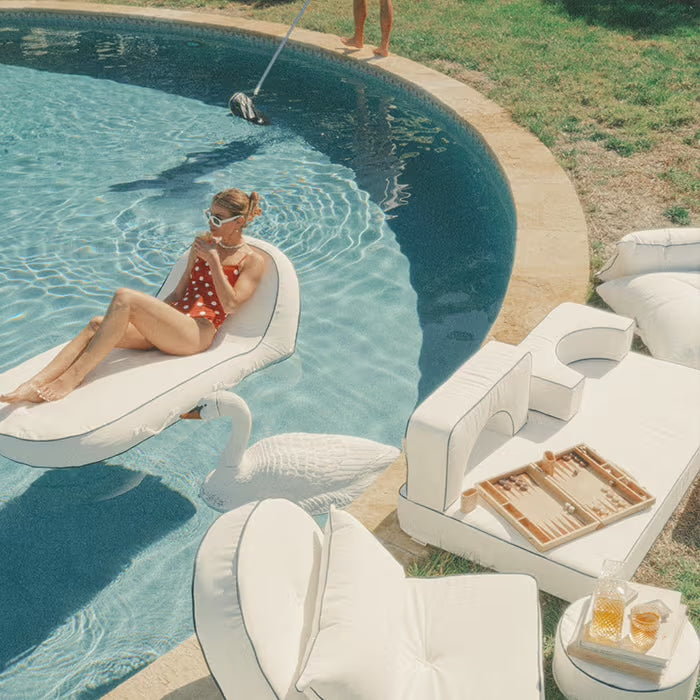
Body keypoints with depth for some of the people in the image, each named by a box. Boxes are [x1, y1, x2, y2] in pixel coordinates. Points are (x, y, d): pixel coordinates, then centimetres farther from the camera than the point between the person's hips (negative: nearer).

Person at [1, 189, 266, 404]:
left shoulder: (253, 260, 5)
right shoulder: (203, 243, 24)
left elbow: (230, 304, -10)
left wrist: (214, 261, -10)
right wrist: (153, 311, 11)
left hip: (198, 332, -7)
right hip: (171, 322, 7)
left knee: (124, 297, -30)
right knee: (97, 324, -21)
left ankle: (72, 377, -29)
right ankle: (33, 386, -34)